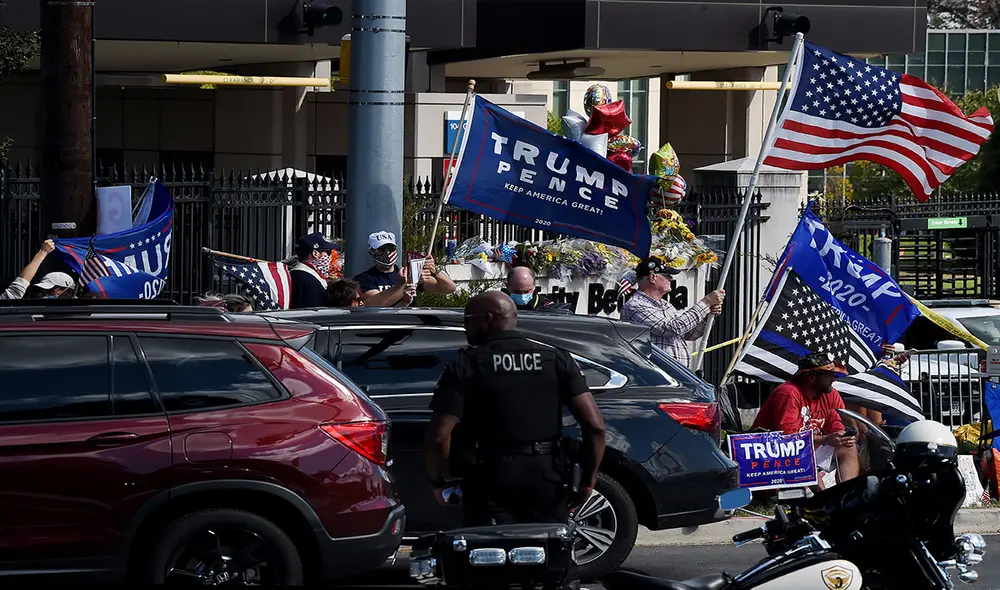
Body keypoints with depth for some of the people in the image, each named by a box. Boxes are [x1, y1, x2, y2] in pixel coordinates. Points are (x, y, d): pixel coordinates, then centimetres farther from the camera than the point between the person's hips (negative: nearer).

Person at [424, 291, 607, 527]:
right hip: (546, 477, 3)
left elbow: (439, 436, -12)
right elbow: (595, 425, -4)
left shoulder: (466, 365, -3)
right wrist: (588, 480, 4)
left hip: (490, 481, -3)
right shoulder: (556, 360, 5)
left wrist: (436, 482, 3)